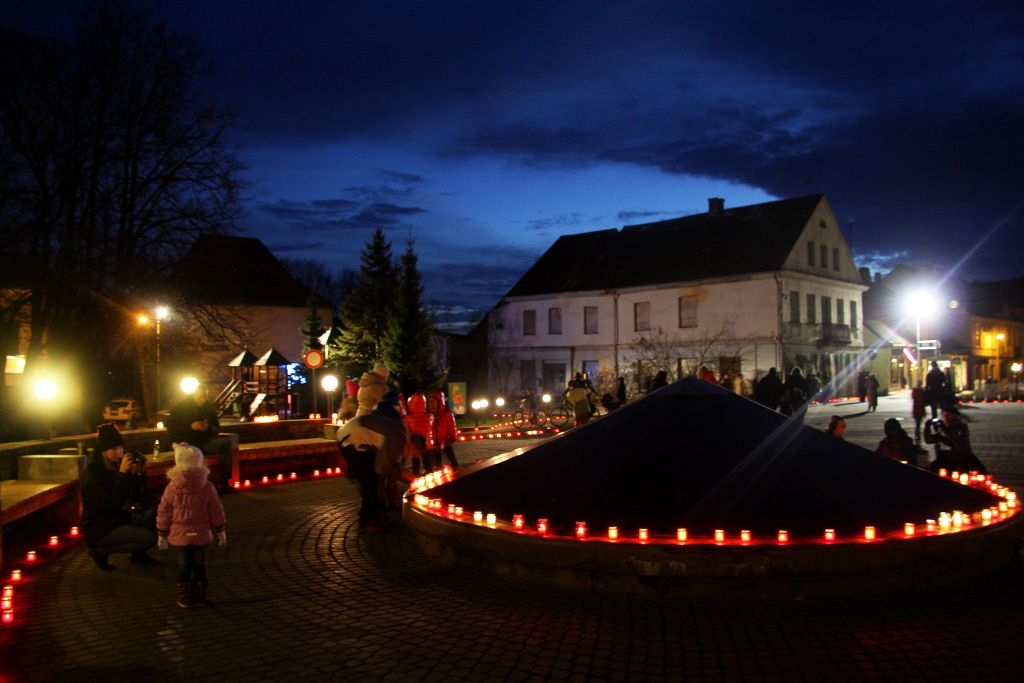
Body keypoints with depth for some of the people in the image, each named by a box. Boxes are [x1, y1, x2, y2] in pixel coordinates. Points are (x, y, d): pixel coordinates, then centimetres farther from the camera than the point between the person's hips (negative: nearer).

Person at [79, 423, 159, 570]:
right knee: (149, 538, -21)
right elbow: (110, 504, -28)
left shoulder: (114, 466, 2)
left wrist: (140, 472, -8)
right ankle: (101, 551, -3)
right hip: (99, 528, -8)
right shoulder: (92, 472, -19)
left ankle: (138, 553, 11)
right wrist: (122, 473, -31)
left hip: (119, 518, 8)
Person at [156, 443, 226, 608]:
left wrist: (162, 535, 8)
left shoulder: (172, 487, -9)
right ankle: (199, 598, 17)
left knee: (183, 566, 10)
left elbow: (164, 513, -3)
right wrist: (220, 532, 9)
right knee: (199, 565, 11)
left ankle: (185, 599, 16)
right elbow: (216, 511, -2)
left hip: (180, 535, 0)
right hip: (201, 535, 1)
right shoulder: (207, 487, -8)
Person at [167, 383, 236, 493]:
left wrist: (208, 428, -17)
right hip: (185, 442, -4)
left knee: (227, 442, -19)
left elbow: (217, 429, 8)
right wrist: (190, 426, -21)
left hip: (205, 441, 4)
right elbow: (170, 427, -8)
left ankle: (224, 481, -21)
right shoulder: (180, 407, -1)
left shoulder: (209, 407, 9)